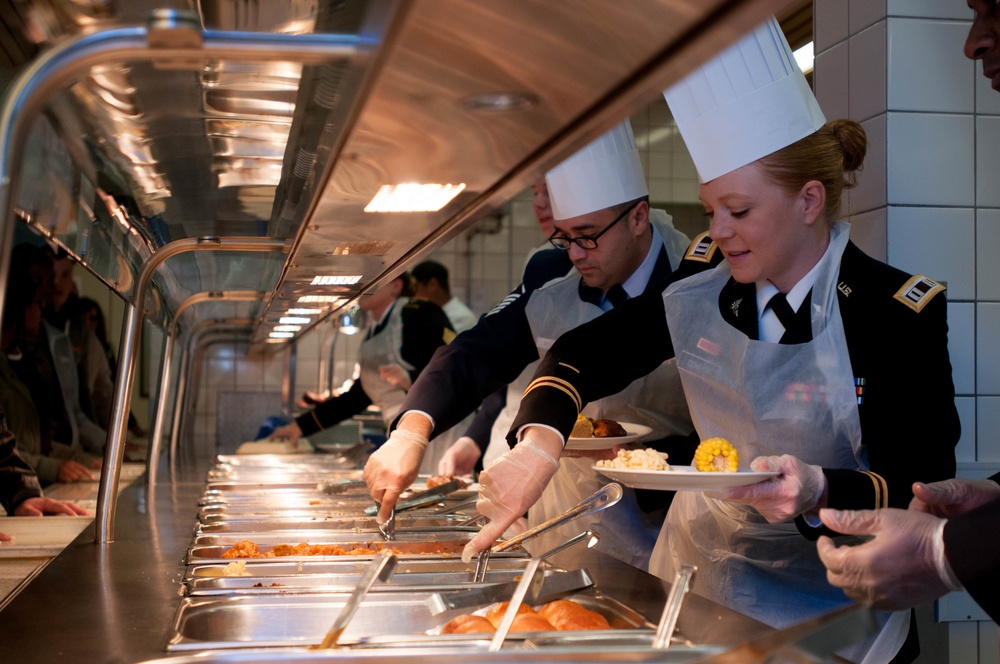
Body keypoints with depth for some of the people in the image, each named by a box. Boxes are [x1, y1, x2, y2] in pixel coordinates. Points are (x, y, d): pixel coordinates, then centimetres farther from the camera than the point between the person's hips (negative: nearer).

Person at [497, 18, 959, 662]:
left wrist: (820, 492, -34)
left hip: (824, 603, -3)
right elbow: (582, 355, 3)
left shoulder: (899, 313, -16)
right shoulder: (702, 295, -5)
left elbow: (926, 490, -16)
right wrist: (538, 440, -16)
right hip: (701, 575, 4)